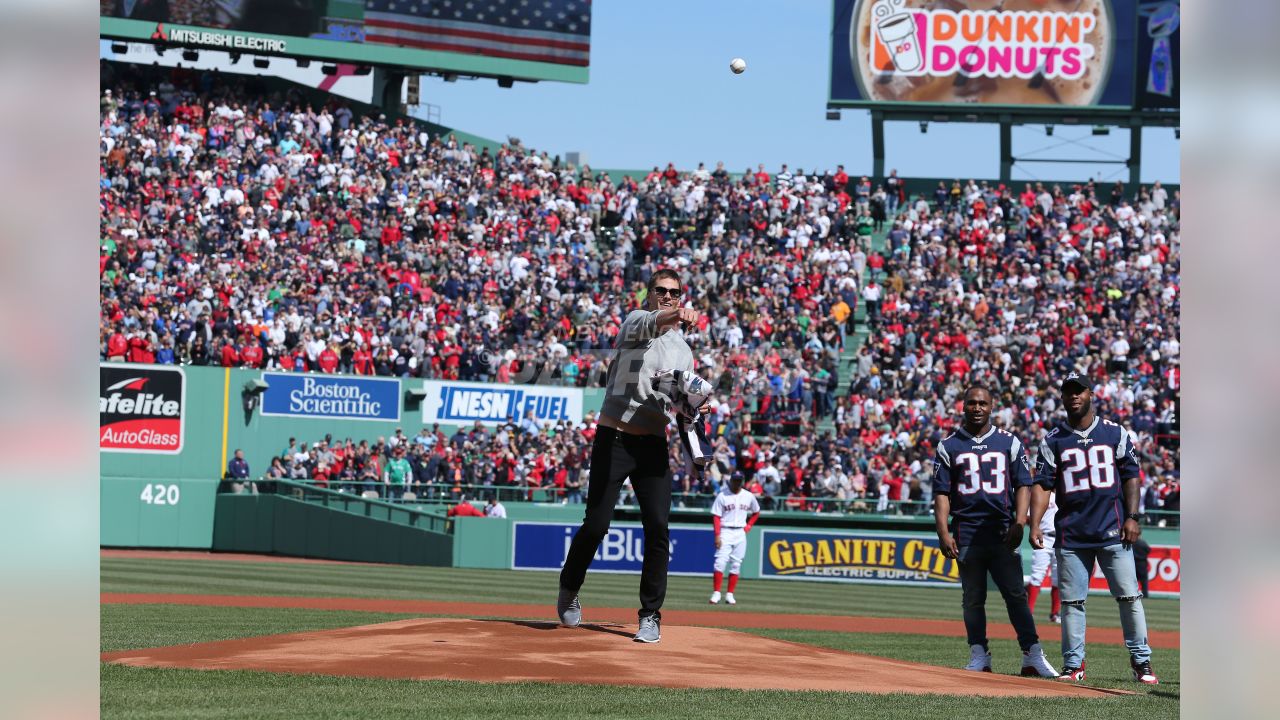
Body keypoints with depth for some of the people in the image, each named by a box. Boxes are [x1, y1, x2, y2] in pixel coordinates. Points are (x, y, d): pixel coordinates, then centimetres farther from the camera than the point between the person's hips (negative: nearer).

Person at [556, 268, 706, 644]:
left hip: (654, 444, 4)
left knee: (658, 528, -7)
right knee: (596, 524, -5)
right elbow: (650, 325, -27)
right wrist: (675, 316, -49)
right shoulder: (635, 321, -1)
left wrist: (696, 405, -3)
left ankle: (650, 615, 1)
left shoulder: (683, 349, 17)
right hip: (614, 439, -4)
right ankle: (569, 589, 21)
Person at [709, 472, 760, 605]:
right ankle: (716, 593, -10)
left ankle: (730, 595, 9)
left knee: (736, 565, 3)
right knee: (720, 562, -13)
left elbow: (756, 512, 22)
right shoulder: (722, 495, -4)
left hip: (740, 533, 3)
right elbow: (716, 516, -7)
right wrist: (717, 535, -15)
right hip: (725, 532, -3)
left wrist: (749, 526, 8)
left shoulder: (749, 496, 6)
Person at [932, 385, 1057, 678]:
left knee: (1016, 594, -5)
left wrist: (1019, 523, -8)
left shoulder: (1009, 442, 9)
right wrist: (943, 532, -7)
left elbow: (1023, 485, 6)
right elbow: (941, 492, 4)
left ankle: (1032, 656, -6)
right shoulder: (949, 446, 8)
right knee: (973, 599, 4)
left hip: (1002, 532, 0)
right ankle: (979, 658, 9)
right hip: (966, 534, 0)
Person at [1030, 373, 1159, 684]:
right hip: (1071, 534, 1)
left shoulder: (1116, 433, 8)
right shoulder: (1053, 441, 8)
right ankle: (1073, 665, 8)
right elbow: (1043, 484, 2)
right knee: (1071, 601, 2)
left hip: (1112, 530, -1)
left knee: (1129, 596, -4)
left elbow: (1131, 476, 8)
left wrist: (1132, 517, -2)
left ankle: (1141, 660, 3)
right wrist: (1035, 524, -10)